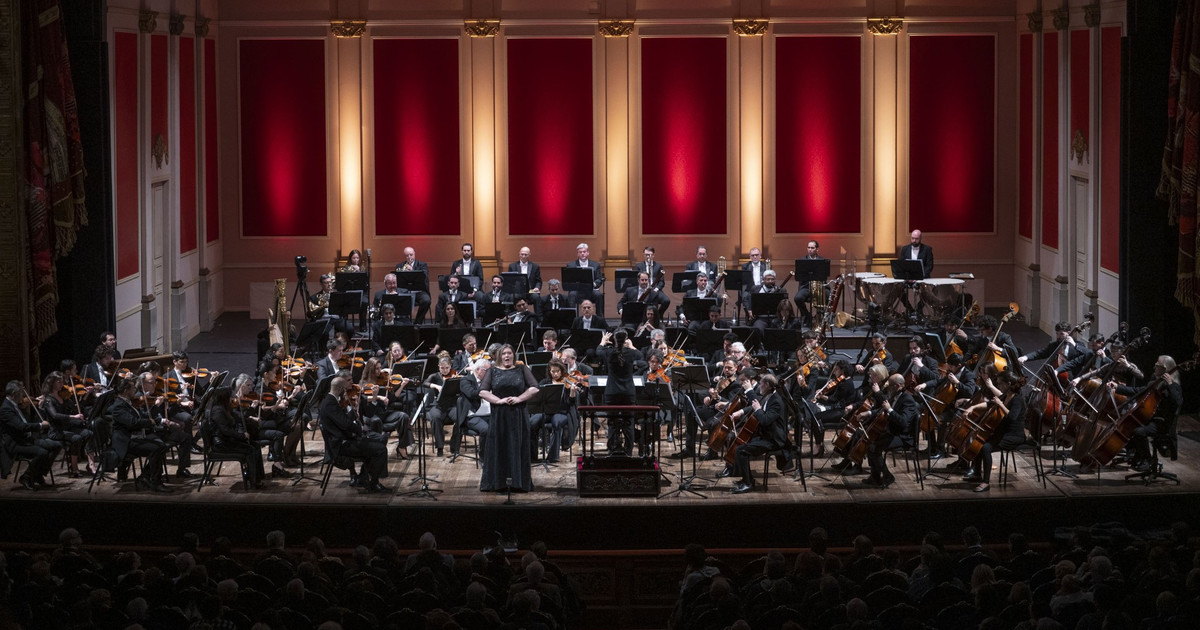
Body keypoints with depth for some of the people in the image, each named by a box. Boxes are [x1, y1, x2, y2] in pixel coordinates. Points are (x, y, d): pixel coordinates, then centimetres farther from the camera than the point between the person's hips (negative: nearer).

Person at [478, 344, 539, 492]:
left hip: (519, 415, 0)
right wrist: (499, 400, -14)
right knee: (498, 448, -2)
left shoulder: (522, 370, 9)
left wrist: (519, 398, -12)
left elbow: (534, 388, 1)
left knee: (519, 447, -2)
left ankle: (519, 481, 1)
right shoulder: (493, 371, 9)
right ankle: (497, 481, 1)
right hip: (498, 415, 0)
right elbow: (482, 392, -1)